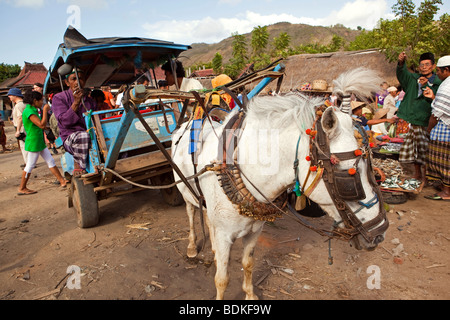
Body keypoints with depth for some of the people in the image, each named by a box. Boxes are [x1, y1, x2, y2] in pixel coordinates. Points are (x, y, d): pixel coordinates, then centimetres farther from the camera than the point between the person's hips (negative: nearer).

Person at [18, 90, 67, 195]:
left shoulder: (33, 110, 12)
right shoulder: (29, 111, -18)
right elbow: (42, 125, -27)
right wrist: (45, 110, -21)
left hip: (40, 142, 10)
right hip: (33, 143, -10)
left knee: (51, 161, 9)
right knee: (30, 166, 1)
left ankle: (62, 181, 13)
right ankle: (22, 189, 14)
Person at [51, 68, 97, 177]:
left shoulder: (90, 101, 20)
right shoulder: (59, 98, 6)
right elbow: (65, 121, -7)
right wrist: (76, 102, -15)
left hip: (91, 135, 4)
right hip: (70, 138, -4)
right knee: (84, 136, -40)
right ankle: (78, 167, -21)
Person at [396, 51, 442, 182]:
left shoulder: (438, 83, 1)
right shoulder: (413, 79, 8)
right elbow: (402, 74, -11)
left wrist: (426, 86, -24)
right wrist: (401, 63, -31)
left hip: (426, 121, -3)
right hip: (411, 119, 3)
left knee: (425, 149, -3)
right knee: (413, 148, 11)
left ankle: (425, 174, 12)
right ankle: (417, 174, 27)